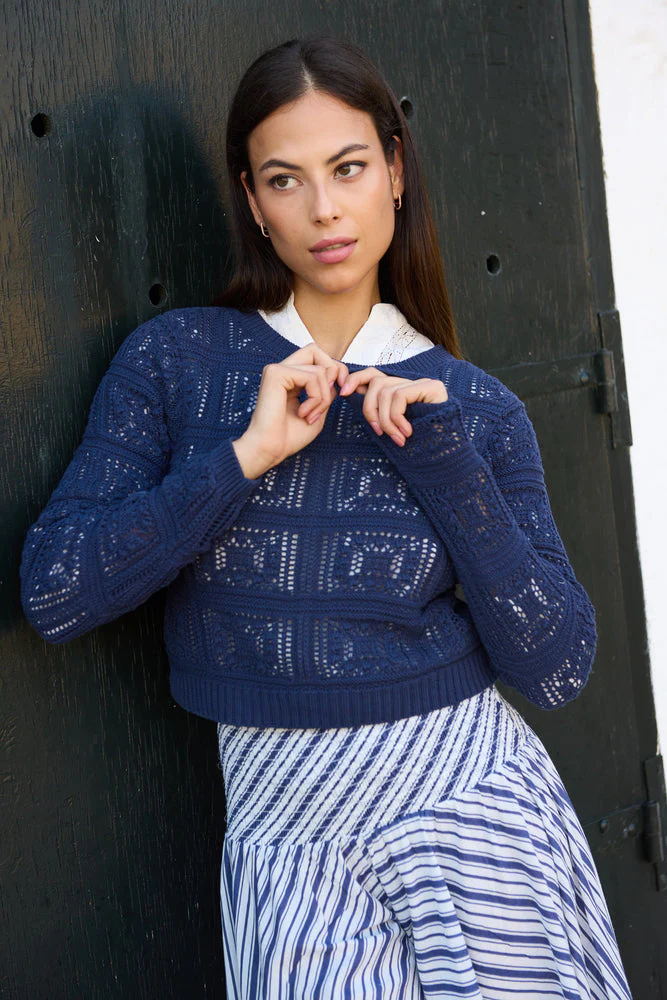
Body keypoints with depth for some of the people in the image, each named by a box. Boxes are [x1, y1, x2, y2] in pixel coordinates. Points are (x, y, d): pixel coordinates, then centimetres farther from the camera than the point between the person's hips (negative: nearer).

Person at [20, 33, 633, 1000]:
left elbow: (557, 667, -5)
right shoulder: (174, 360, -2)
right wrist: (246, 457, -16)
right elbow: (53, 592, -9)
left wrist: (442, 459, -13)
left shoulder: (475, 408, 1)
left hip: (474, 810, 1)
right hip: (289, 830, -1)